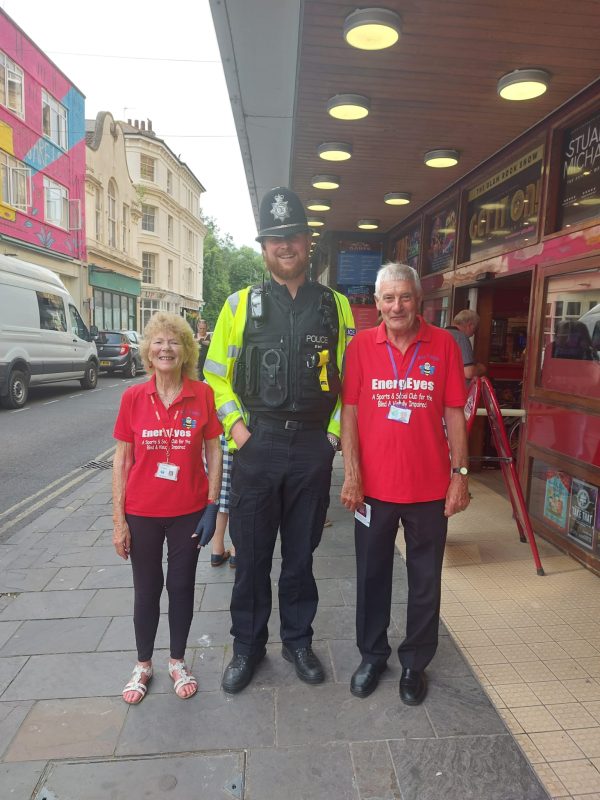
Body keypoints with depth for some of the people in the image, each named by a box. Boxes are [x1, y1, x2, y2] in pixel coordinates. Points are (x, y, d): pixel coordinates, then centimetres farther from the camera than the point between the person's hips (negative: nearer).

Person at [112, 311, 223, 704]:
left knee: (181, 586, 14)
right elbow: (122, 459, -2)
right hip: (142, 513, 1)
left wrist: (212, 506, -5)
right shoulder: (133, 397, -7)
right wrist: (119, 519, -3)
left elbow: (214, 452, -2)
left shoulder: (202, 394, -8)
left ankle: (178, 661, 37)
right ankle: (143, 665, 38)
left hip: (188, 511, 0)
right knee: (147, 589, 17)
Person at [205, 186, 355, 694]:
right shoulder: (240, 304, 4)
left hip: (314, 447, 1)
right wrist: (235, 424, -5)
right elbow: (216, 374, 7)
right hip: (257, 444, 0)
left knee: (301, 552, 14)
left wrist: (334, 431, -1)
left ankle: (298, 640, 34)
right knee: (251, 553, 10)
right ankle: (248, 645, 31)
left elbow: (350, 376, 7)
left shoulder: (336, 305, 6)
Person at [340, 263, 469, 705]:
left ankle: (415, 662, 35)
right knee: (372, 575, 15)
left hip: (430, 486, 0)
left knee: (425, 581, 14)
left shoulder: (444, 344, -3)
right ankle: (372, 655, 37)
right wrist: (351, 474, -7)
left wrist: (460, 473, -3)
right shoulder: (361, 345, -2)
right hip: (374, 484, 0)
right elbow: (350, 411, -3)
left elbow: (454, 413, 0)